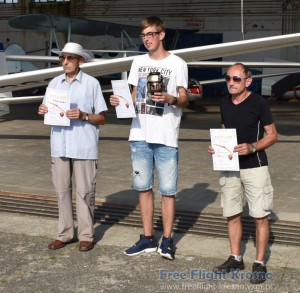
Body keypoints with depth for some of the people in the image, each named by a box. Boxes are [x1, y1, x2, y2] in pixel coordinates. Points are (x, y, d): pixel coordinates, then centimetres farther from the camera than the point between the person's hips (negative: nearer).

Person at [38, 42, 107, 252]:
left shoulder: (92, 83, -2)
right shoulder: (54, 83, 11)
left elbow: (101, 118, -2)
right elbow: (50, 113, 16)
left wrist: (83, 116, -18)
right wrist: (43, 111, -6)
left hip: (84, 146, -4)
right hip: (60, 145, 4)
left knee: (84, 191, 2)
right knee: (62, 190, 9)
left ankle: (86, 235, 12)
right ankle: (65, 233, 19)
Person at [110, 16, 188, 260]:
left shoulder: (177, 64, -1)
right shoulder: (138, 62, 13)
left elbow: (184, 100, -1)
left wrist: (170, 99, -21)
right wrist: (121, 101, -3)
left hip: (166, 138, -5)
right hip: (140, 135, 5)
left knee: (168, 190, 1)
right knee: (143, 187, 10)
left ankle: (167, 240, 11)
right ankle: (148, 238, 20)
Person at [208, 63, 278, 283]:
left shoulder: (258, 102, -9)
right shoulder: (225, 103, 7)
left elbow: (272, 135, -6)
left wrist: (252, 147, -22)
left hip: (255, 167, -5)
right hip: (229, 167, 6)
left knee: (260, 216, -1)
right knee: (232, 214, 11)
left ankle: (260, 263, 10)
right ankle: (236, 258, 24)